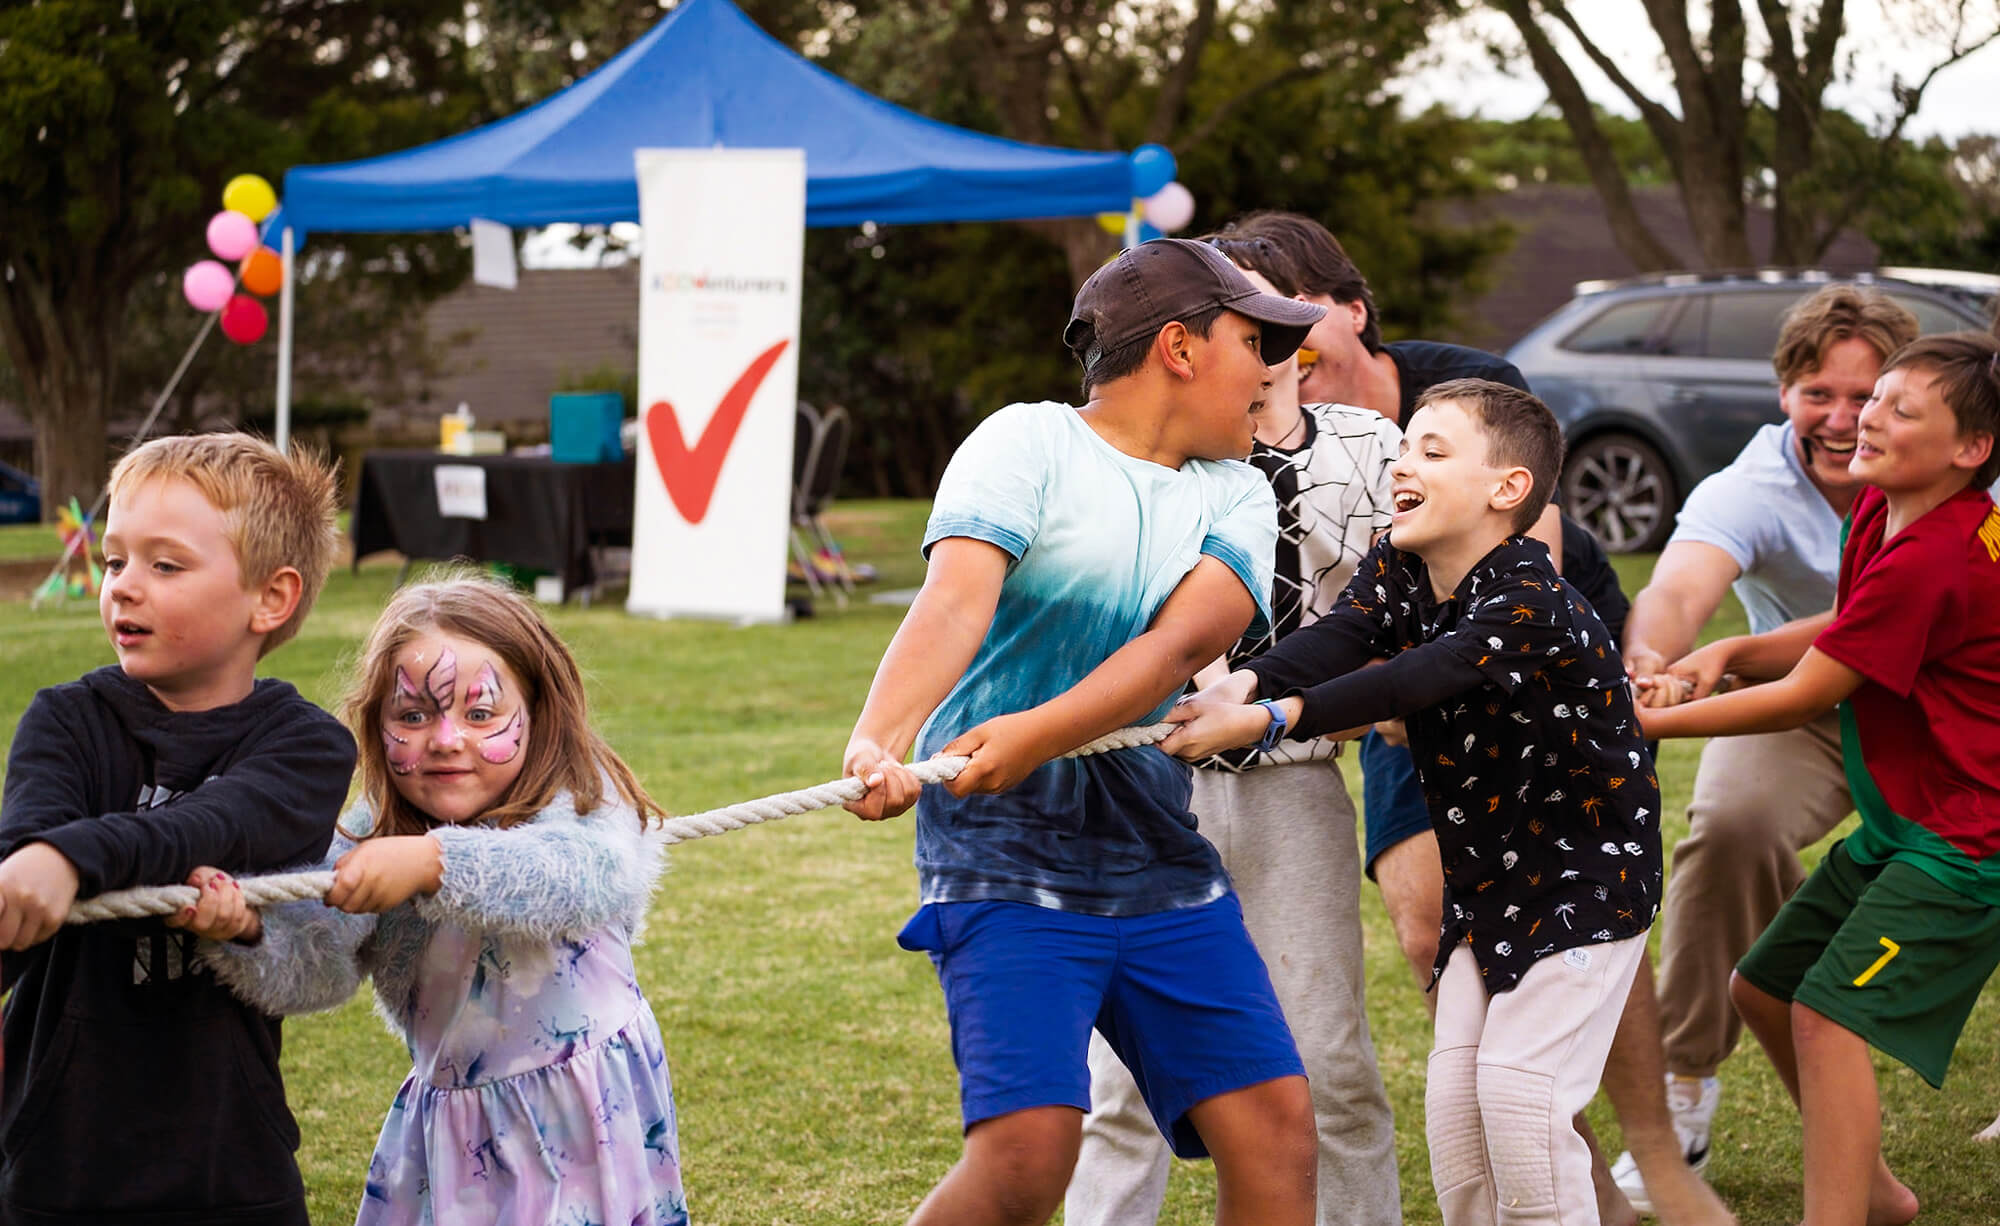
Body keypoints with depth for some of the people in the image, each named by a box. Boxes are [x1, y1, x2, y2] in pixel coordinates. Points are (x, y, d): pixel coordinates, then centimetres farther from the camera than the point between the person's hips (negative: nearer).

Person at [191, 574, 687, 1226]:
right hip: (450, 1127, 4)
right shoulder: (367, 837, -1)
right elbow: (314, 966, -15)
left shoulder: (580, 804, -11)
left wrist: (435, 862, -47)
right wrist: (245, 934, -38)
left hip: (581, 1120, -3)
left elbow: (590, 876, -35)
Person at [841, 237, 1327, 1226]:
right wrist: (876, 741, -39)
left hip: (1161, 855, 6)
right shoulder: (1026, 443, -4)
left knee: (1274, 1122, -1)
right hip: (1005, 856, -6)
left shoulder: (1236, 497, 11)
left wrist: (1038, 733, -25)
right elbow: (955, 601, -21)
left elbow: (1179, 644, -8)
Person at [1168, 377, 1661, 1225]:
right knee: (1453, 1091, 2)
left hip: (1584, 875, -7)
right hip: (1485, 875, 8)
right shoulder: (1397, 570, 1)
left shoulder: (1528, 600, -24)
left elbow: (1407, 684, -37)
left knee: (1518, 1084, -15)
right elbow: (1339, 637, -19)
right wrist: (1242, 685, -41)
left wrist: (1267, 719, -48)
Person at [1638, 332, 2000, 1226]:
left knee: (1829, 1012, -19)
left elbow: (1805, 697, -20)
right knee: (1762, 987, 14)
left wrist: (1648, 724, -13)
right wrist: (1726, 654, -6)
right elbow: (1839, 635, 14)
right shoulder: (1880, 511, 4)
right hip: (1900, 828, 10)